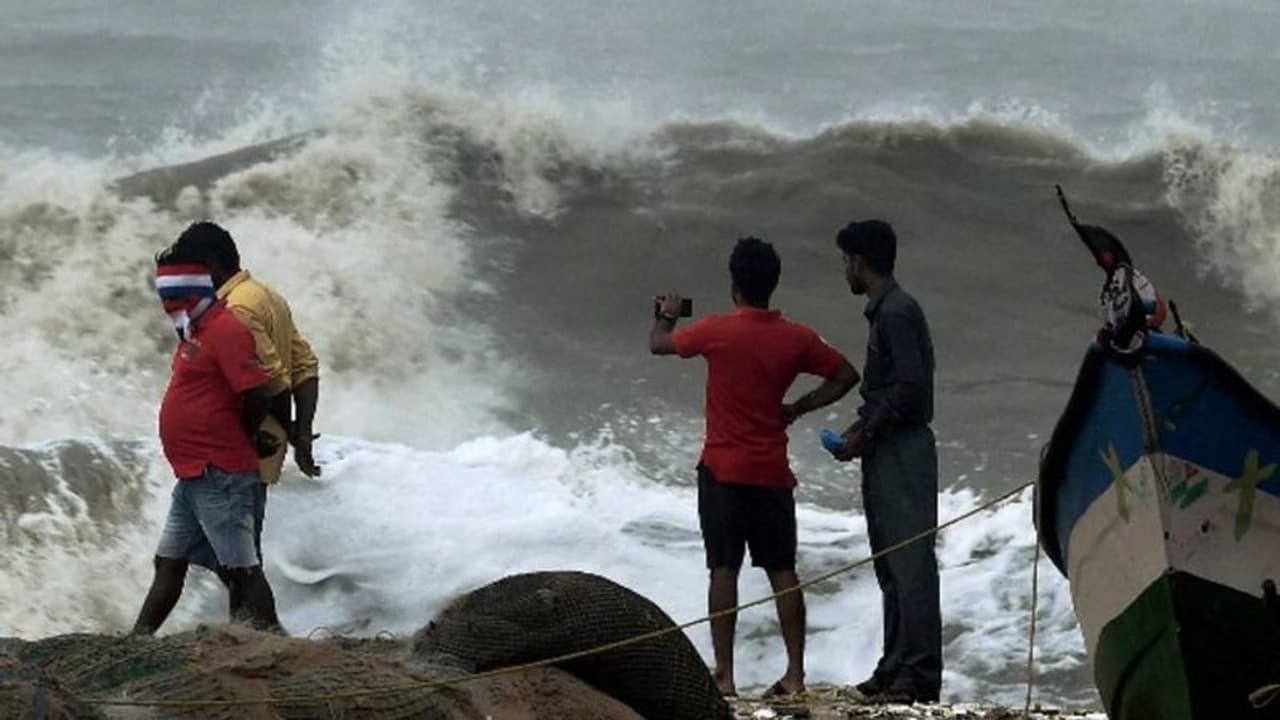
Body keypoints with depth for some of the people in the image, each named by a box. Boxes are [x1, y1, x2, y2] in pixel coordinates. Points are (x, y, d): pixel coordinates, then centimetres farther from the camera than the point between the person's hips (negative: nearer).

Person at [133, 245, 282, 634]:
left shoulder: (225, 330, -15)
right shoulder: (195, 332, 16)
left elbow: (256, 396, -23)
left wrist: (245, 437, -6)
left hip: (220, 478, -11)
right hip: (193, 476, 11)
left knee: (241, 569, -8)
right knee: (169, 564, 15)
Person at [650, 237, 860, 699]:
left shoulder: (717, 331, -9)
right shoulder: (796, 338, -2)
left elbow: (658, 345, 7)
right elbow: (845, 376, 5)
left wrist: (666, 315, 29)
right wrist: (797, 409, 10)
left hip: (723, 470, -3)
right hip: (773, 472, 3)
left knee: (724, 570, 0)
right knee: (782, 571, 5)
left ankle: (724, 674, -3)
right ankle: (795, 673, 1)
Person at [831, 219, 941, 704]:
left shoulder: (897, 313, -14)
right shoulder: (885, 311, 17)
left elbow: (909, 387, -21)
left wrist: (866, 434, -14)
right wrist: (862, 428, 12)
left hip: (903, 450, -11)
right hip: (887, 456, 11)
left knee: (910, 566, -11)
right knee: (892, 569, 13)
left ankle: (919, 677, -13)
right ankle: (895, 670, 17)